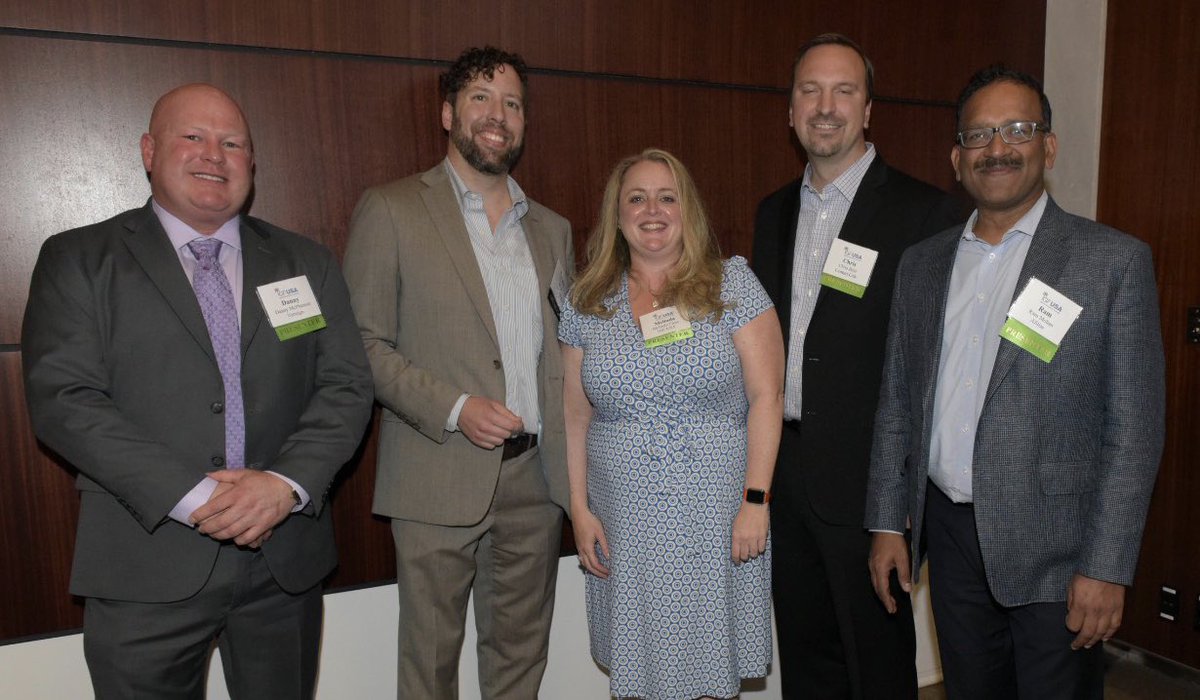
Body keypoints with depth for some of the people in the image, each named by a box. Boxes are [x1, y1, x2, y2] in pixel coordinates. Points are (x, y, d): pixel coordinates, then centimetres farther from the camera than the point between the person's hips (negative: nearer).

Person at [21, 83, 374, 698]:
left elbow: (346, 385, 1)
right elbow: (62, 398, -8)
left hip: (287, 558, 3)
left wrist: (287, 482, -15)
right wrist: (192, 497, -17)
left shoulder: (306, 264, 8)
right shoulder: (78, 260, 2)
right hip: (145, 566, -2)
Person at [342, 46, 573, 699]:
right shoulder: (390, 210, -2)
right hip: (440, 478, -4)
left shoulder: (552, 229, 13)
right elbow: (363, 344, -6)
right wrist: (454, 409, -17)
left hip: (535, 475, 5)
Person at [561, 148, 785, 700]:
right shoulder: (587, 302, 4)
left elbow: (766, 396, -6)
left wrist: (755, 500, -11)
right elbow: (575, 413, 7)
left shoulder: (731, 282, -3)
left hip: (717, 520, -2)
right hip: (624, 524, 2)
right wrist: (580, 510, 3)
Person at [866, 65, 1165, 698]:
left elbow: (1134, 428, -9)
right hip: (950, 535, 4)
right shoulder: (921, 263, 6)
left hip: (1055, 549, -3)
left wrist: (1106, 569, -12)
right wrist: (887, 523, 6)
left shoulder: (1114, 260, -6)